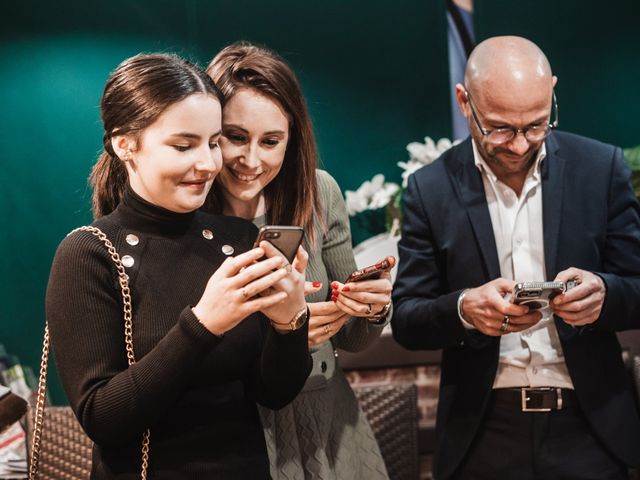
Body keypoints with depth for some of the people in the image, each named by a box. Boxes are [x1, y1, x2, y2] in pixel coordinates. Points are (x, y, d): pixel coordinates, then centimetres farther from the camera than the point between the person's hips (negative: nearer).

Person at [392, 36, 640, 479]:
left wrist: (603, 293, -22)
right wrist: (463, 309, -24)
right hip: (482, 435, 0)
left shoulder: (601, 167, -3)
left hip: (589, 428, 0)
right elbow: (407, 320, -2)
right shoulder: (431, 188, -3)